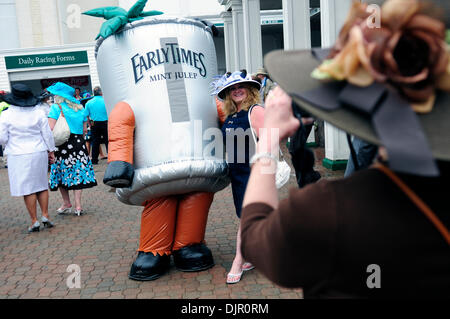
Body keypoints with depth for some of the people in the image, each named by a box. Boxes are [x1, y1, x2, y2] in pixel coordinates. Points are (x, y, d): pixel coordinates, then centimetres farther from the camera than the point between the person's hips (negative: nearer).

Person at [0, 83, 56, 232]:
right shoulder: (38, 112, 0)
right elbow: (47, 134, 3)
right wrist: (50, 150, 12)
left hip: (19, 156, -3)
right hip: (39, 153, 3)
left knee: (27, 188, 2)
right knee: (42, 185, 15)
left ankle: (34, 221, 5)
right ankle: (45, 215, 12)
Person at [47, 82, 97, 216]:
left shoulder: (56, 107, -5)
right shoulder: (80, 108, 11)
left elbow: (51, 128, -13)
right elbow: (84, 130, 11)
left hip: (62, 144, -4)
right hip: (79, 143, 4)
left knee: (62, 173, 9)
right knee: (77, 173, 6)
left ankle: (67, 204, 17)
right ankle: (78, 205, 3)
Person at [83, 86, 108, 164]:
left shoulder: (89, 103, 0)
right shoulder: (105, 101, -8)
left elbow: (86, 116, 1)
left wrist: (90, 124, 11)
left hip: (94, 124, 2)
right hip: (105, 123, -2)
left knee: (95, 142, 8)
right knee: (107, 141, 5)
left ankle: (94, 160, 12)